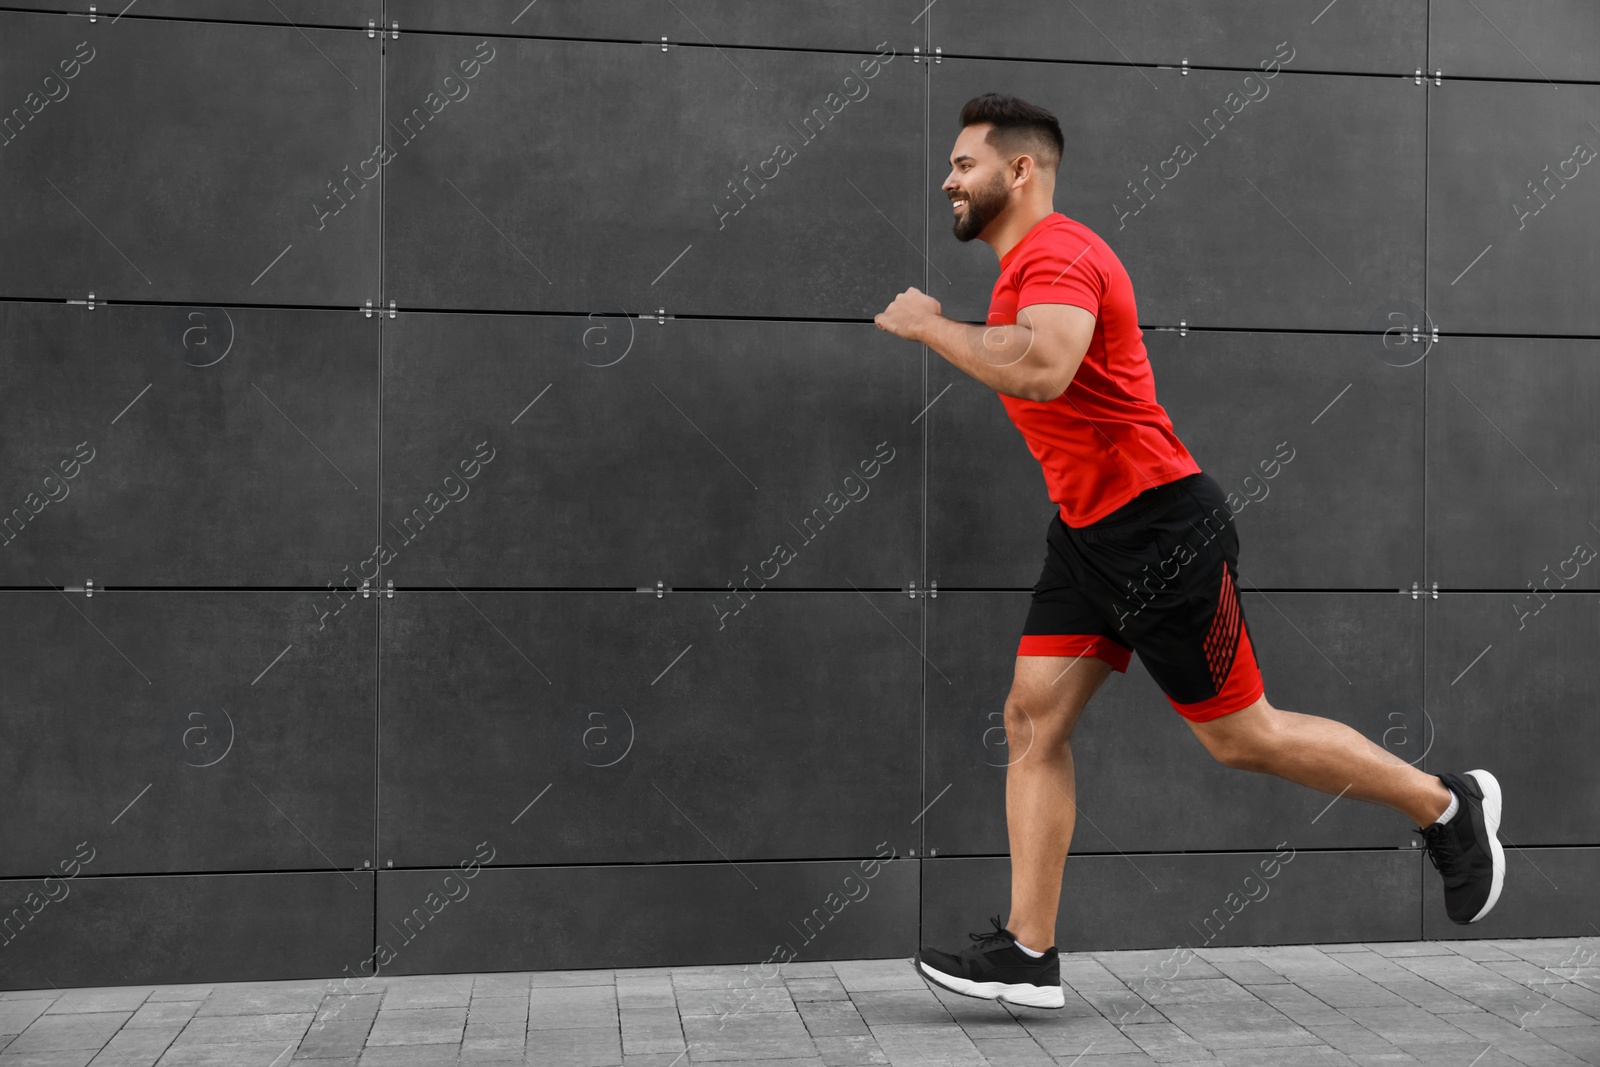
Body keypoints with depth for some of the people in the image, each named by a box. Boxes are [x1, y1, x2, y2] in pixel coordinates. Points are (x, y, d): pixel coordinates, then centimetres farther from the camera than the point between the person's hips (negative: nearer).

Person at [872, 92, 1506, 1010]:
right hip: (1090, 531, 10)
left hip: (1161, 530, -10)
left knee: (1241, 736, 2)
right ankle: (1028, 953, 4)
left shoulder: (1057, 254, -17)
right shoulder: (1032, 261, 15)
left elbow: (1043, 368, -37)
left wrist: (929, 324, -25)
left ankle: (1449, 805, 22)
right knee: (1034, 720, 2)